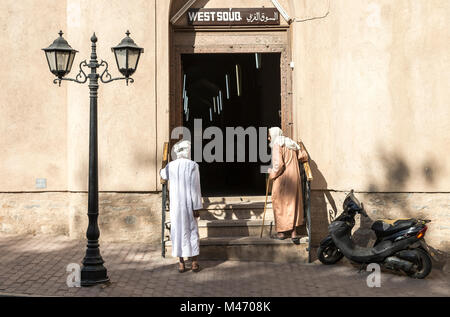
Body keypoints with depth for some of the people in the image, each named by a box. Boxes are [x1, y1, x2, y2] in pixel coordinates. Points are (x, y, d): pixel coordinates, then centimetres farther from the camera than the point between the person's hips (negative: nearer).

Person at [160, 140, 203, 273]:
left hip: (175, 205, 3)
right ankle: (194, 262, 10)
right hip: (189, 204, -3)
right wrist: (196, 207, -8)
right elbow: (195, 188, -13)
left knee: (178, 231, 8)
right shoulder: (193, 166, -10)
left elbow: (163, 175, 25)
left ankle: (181, 263, 9)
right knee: (192, 231, 8)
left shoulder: (170, 166, 1)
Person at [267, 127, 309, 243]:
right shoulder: (291, 144, 13)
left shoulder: (277, 145, -11)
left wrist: (272, 174, -6)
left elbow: (278, 164, -21)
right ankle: (293, 232, 7)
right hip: (295, 178, 7)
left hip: (282, 178, -7)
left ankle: (282, 232, 8)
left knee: (280, 204, 4)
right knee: (293, 204, 10)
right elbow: (304, 156, 17)